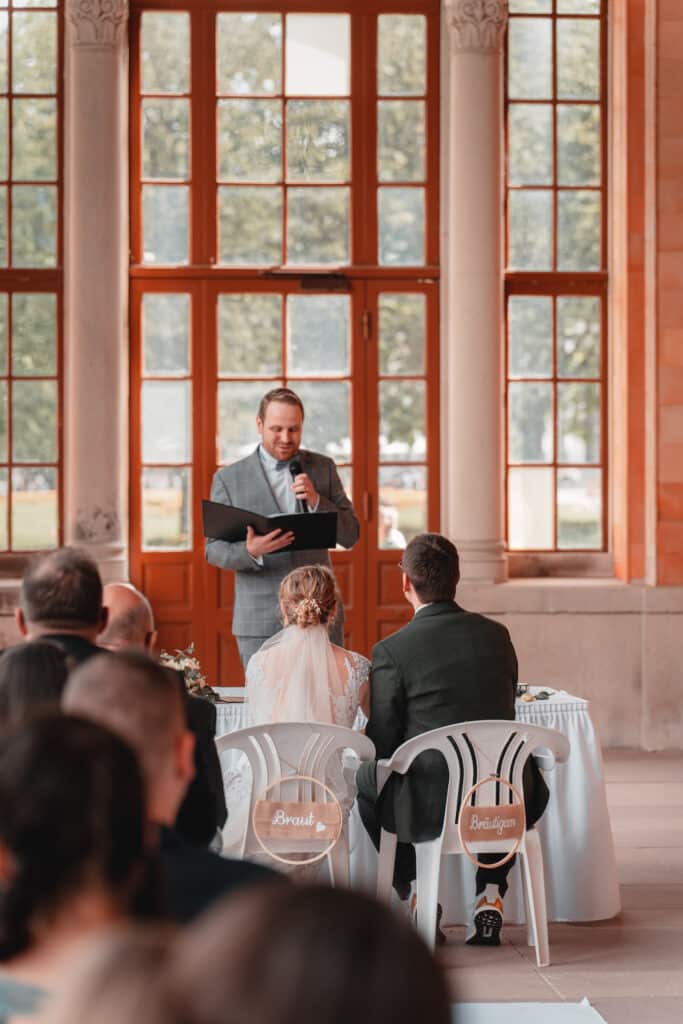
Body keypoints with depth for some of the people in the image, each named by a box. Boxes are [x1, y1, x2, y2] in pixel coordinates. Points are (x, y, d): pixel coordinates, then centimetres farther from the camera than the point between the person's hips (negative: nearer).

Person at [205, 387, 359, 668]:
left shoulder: (323, 468, 8)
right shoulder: (229, 478, 1)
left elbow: (350, 536, 6)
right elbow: (213, 550, -1)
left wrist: (316, 501, -12)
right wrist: (250, 551, -23)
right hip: (260, 623, -2)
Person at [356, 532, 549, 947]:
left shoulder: (392, 651, -10)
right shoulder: (497, 635, 3)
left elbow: (381, 744, -6)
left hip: (431, 807, -3)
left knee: (366, 778, 28)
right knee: (533, 779, 38)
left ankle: (412, 892, 24)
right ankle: (491, 894, 27)